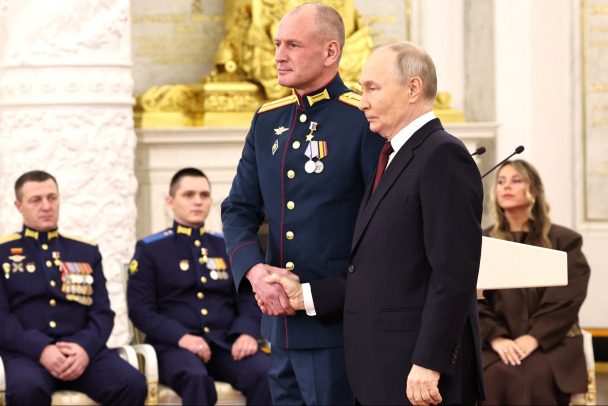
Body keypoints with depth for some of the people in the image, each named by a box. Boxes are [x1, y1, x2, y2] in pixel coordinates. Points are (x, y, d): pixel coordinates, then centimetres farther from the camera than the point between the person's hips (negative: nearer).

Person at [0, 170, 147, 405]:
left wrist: (85, 348, -11)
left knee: (133, 385, -28)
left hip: (82, 351, 3)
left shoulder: (87, 252, 20)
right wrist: (42, 349, -16)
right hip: (27, 353, -3)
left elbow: (102, 312, 12)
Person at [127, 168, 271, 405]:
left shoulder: (226, 247, 20)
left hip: (227, 344, 3)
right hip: (174, 346, -3)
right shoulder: (149, 250, 9)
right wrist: (181, 337, -17)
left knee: (265, 373, -31)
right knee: (196, 377, -40)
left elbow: (248, 301, 14)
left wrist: (247, 333, -9)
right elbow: (140, 309, 0)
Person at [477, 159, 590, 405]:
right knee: (493, 376, -34)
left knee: (533, 378, -35)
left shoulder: (564, 241, 10)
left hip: (551, 340, -1)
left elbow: (567, 298, -2)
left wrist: (534, 337, -16)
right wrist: (496, 338, -14)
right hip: (497, 342, 1)